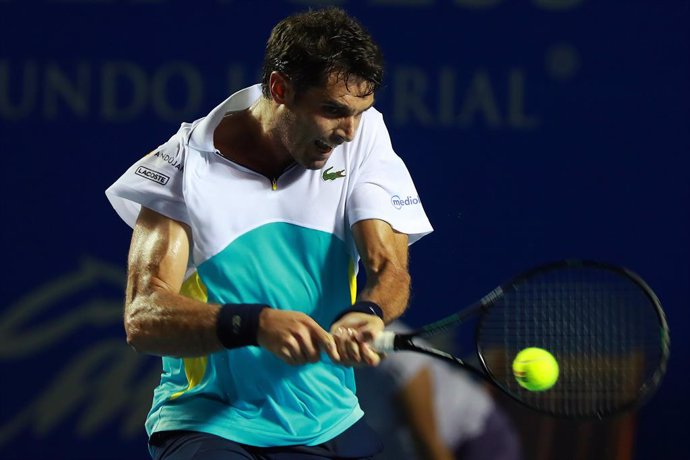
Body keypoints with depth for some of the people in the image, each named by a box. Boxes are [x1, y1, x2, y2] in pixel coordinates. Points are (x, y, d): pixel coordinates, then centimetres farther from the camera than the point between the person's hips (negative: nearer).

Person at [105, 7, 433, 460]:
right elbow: (142, 318, -17)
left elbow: (389, 268, -6)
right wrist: (255, 324, -35)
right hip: (208, 423, -5)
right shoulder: (186, 165, -9)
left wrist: (367, 312, -31)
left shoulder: (363, 133, 1)